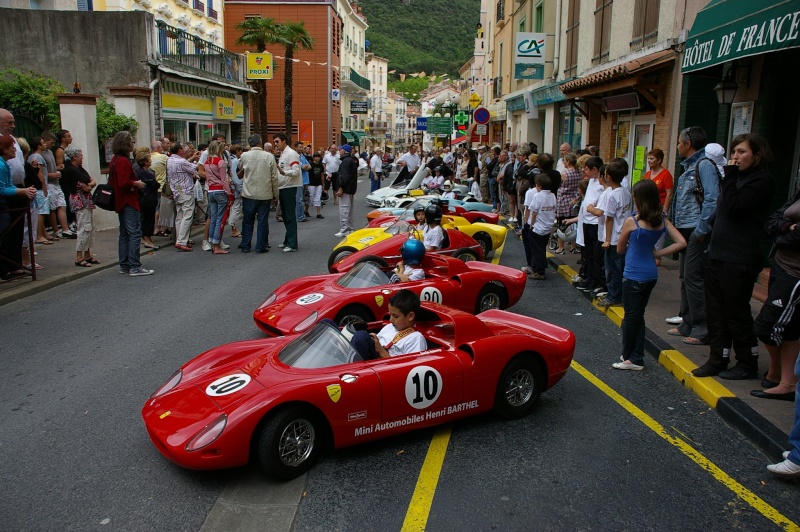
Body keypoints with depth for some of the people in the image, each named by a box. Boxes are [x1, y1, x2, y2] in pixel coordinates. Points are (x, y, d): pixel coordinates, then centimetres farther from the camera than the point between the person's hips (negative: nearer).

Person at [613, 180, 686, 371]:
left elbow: (620, 249, -4)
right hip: (651, 275, 6)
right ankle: (636, 358, 20)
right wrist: (657, 253, 1)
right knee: (638, 316, 15)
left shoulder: (632, 222, -15)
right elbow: (681, 242, -4)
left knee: (631, 316, 6)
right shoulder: (662, 221, 0)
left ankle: (629, 357, 17)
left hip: (633, 276, -6)